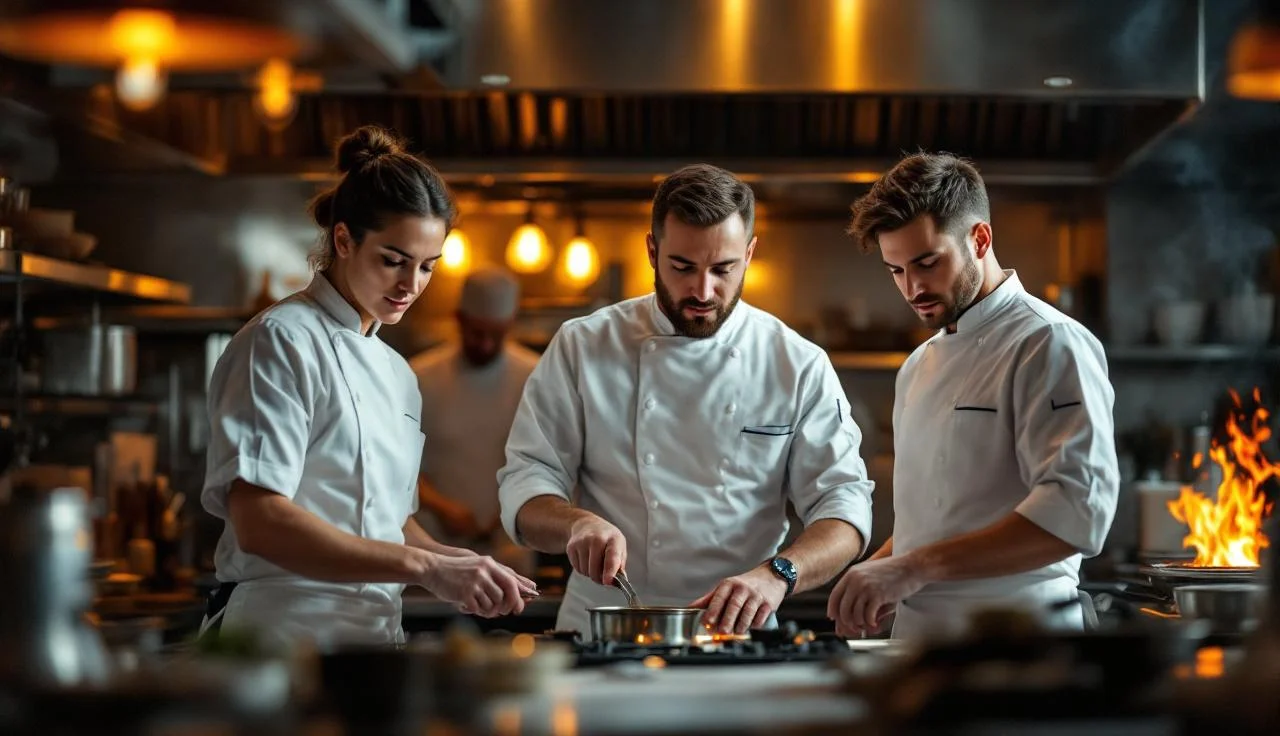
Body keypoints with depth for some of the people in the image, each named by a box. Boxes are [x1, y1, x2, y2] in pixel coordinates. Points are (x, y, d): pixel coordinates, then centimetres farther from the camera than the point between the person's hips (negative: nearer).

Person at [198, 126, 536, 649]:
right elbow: (258, 522, -20)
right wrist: (425, 566, -24)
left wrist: (456, 568, 1)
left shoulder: (397, 373, 16)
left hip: (374, 637, 7)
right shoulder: (282, 342, -8)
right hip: (286, 633, -7)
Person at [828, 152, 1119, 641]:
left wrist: (915, 568, -30)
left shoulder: (1049, 344, -13)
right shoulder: (919, 366, 14)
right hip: (916, 635, 8)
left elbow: (1078, 509, -26)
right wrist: (876, 577, 1)